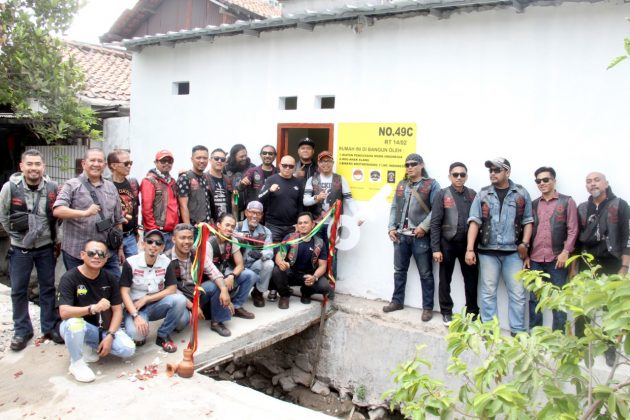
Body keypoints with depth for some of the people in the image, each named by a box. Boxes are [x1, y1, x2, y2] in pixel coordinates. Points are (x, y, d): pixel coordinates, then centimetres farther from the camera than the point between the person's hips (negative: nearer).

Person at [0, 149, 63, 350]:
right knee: (18, 290, 7)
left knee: (48, 288, 11)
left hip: (46, 247, 1)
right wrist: (17, 234, 1)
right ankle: (22, 331, 22)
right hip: (20, 248, -1)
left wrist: (53, 237, 3)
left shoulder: (52, 187, -10)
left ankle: (49, 327, 25)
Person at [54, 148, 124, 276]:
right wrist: (85, 213, -28)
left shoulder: (111, 187, 13)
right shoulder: (72, 185, -1)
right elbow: (57, 211, -14)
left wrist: (120, 247, 16)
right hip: (77, 253, -3)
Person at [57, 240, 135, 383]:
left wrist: (109, 336, -16)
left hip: (104, 328, 4)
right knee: (74, 322, -38)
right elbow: (64, 312, -29)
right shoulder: (69, 278, -17)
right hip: (78, 327, -3)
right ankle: (76, 363, -11)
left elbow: (117, 310, -3)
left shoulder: (110, 278, -4)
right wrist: (93, 308, -43)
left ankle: (90, 346, 10)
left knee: (128, 349, -18)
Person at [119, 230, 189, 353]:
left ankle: (163, 335, -7)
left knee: (180, 300, -28)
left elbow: (172, 289, -7)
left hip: (157, 305, 3)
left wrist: (145, 299, -15)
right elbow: (124, 292, -14)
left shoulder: (166, 262, -4)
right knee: (135, 333, -35)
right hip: (135, 308, -3)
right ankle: (141, 335, 6)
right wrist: (136, 316, -26)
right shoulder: (131, 263, -11)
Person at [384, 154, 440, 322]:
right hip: (401, 235, 5)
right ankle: (397, 301, 27)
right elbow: (394, 207, 15)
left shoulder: (431, 184, -2)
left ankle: (428, 307, 11)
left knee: (425, 273, 2)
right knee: (399, 270, 14)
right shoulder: (401, 185, 16)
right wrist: (391, 227, 4)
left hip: (420, 236, -5)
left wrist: (424, 227, -17)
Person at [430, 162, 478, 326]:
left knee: (471, 279, 9)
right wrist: (436, 248, -11)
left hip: (468, 243, 2)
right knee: (445, 279, 8)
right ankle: (446, 312, 21)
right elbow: (435, 223, -6)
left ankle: (473, 312, 23)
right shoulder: (442, 195, -4)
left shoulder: (473, 194, 5)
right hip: (448, 243, -2)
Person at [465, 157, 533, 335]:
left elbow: (528, 221, 6)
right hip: (488, 251, 0)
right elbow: (474, 222, 0)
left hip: (513, 252, 0)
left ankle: (518, 331, 12)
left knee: (518, 293, 1)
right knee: (488, 292, 6)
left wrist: (525, 243, -7)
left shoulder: (521, 193, 5)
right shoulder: (483, 194, 5)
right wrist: (470, 249, -8)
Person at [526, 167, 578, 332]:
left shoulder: (567, 201, 4)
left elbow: (572, 230, -2)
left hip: (557, 258, -3)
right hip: (535, 259, 3)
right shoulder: (533, 204, 13)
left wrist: (566, 252, -12)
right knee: (534, 298, 5)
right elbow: (528, 230, 11)